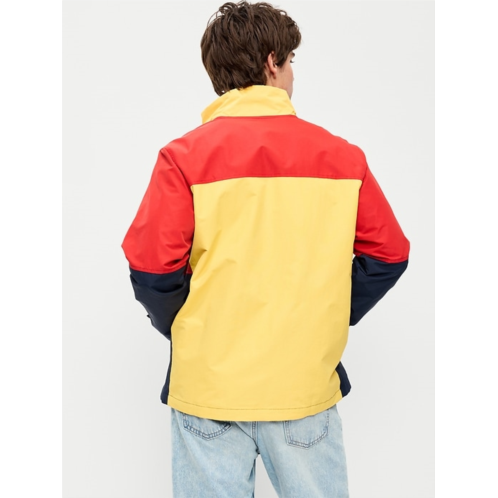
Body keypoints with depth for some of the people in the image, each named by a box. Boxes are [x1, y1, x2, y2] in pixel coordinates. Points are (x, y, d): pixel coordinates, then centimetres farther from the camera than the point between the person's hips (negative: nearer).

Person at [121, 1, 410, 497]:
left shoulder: (185, 155, -8)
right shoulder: (341, 155, -2)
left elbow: (151, 268, -11)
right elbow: (388, 255, 1)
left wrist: (182, 331, 7)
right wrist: (324, 321, 10)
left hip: (209, 379, -1)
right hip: (306, 381, 1)